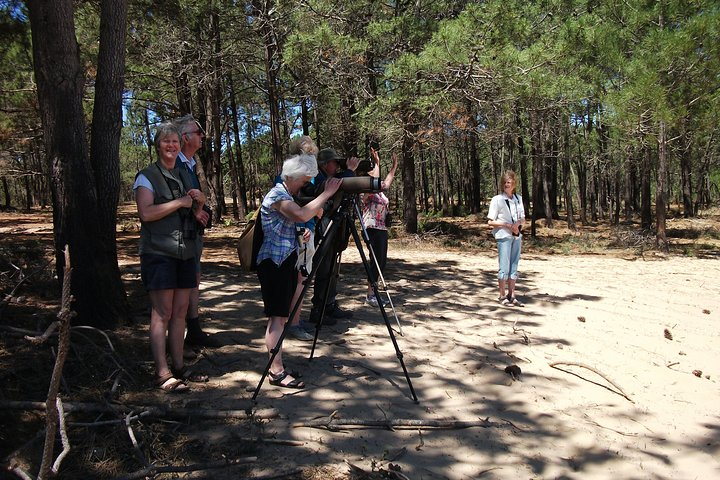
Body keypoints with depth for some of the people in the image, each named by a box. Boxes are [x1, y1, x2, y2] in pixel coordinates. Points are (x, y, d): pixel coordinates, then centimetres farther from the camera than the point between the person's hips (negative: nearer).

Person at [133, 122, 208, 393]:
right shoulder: (147, 177, -2)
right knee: (162, 314, -7)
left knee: (180, 312, 8)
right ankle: (162, 374, -4)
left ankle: (179, 367, 16)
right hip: (159, 252, -7)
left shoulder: (183, 177, 19)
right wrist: (179, 202, -13)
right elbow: (146, 213, -18)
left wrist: (199, 203, 6)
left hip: (185, 253, 7)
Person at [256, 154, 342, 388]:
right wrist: (326, 193, -23)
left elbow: (310, 218, 22)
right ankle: (276, 372, -4)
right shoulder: (277, 194, -13)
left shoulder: (289, 195, 17)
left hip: (286, 261, 10)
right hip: (274, 262, -10)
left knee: (280, 316, 11)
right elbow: (302, 215, -31)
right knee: (278, 316, -9)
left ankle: (277, 365, 17)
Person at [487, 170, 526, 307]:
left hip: (517, 236, 6)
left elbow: (523, 219, 15)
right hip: (503, 236, -6)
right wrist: (508, 225, -15)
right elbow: (490, 222, -7)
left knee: (514, 266, 9)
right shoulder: (497, 199, -5)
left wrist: (518, 223, -8)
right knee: (504, 267, -4)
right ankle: (502, 296, 6)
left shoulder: (518, 199, 11)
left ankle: (511, 295, 17)